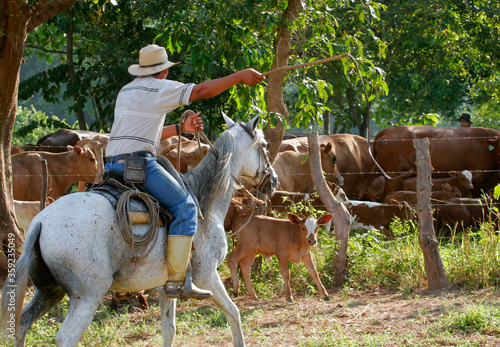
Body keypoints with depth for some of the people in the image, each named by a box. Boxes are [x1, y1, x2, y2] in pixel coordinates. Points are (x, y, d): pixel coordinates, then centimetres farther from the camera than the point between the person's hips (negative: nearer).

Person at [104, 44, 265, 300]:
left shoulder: (125, 91, 25)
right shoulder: (160, 88, -1)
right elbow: (201, 91, -4)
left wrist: (180, 129, 30)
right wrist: (239, 77, 3)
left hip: (112, 165, 9)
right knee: (185, 208, -5)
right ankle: (176, 280, -14)